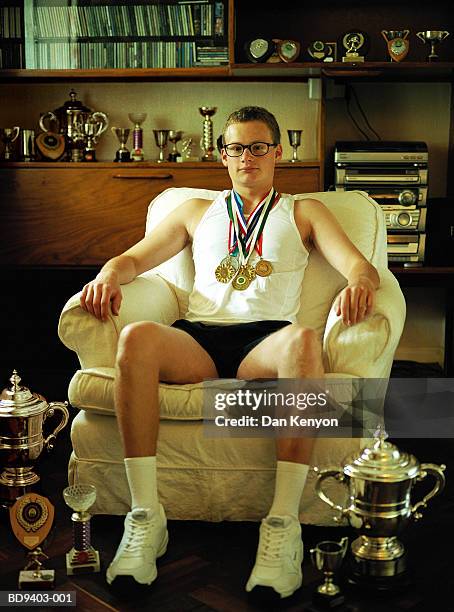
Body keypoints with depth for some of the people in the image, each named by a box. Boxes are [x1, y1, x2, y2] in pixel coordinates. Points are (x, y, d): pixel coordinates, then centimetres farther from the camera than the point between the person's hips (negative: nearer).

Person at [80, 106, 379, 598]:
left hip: (266, 341, -1)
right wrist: (109, 273, -3)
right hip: (197, 338, 2)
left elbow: (359, 266, 10)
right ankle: (145, 517, -32)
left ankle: (282, 527, -38)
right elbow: (135, 257, 23)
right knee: (136, 337, -33)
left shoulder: (304, 213, 25)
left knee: (303, 340, -39)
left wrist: (358, 282, -17)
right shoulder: (198, 212, 31)